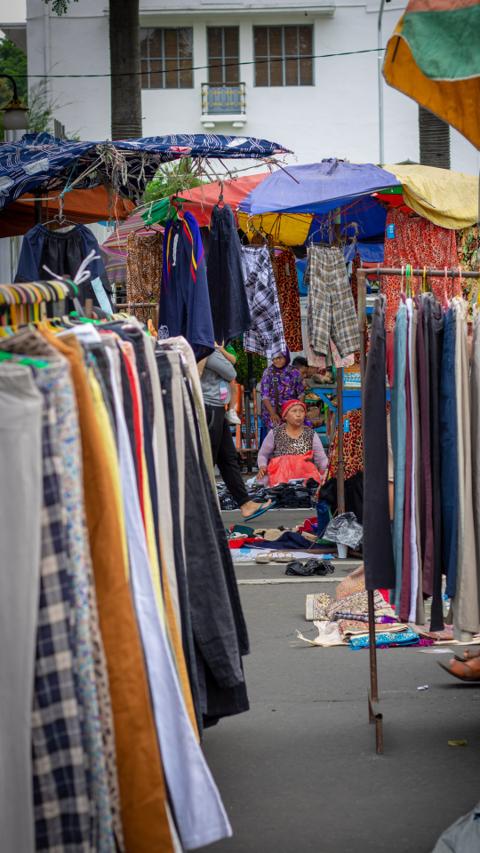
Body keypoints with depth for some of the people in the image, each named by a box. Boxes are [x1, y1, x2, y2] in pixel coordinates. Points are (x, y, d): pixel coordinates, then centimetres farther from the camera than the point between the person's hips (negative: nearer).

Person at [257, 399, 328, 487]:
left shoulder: (311, 435, 8)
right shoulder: (275, 433, 6)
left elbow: (322, 459, 6)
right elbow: (263, 454, 17)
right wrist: (262, 467, -3)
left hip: (307, 477, 0)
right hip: (280, 478, 0)